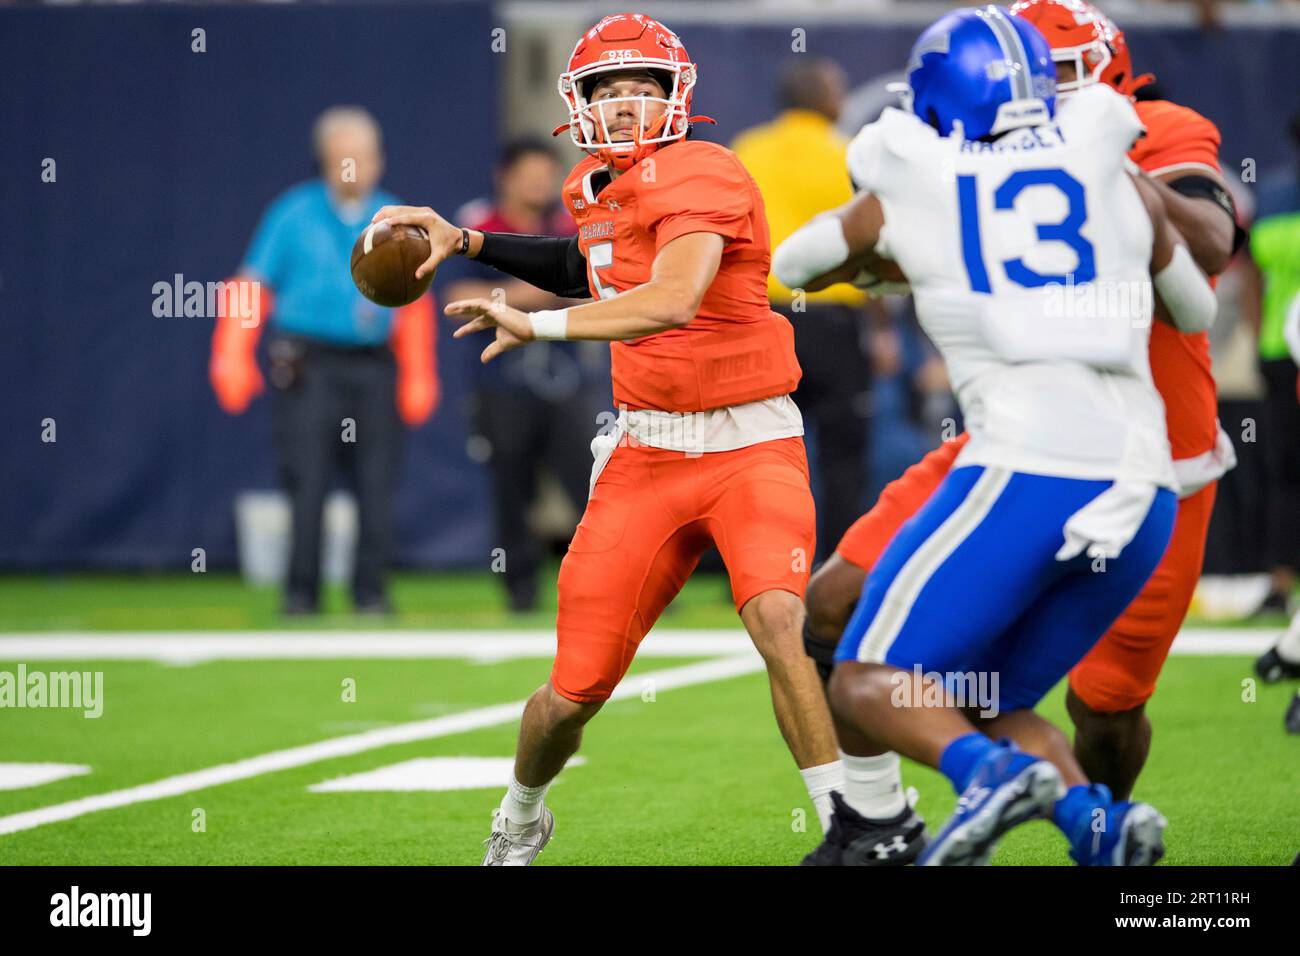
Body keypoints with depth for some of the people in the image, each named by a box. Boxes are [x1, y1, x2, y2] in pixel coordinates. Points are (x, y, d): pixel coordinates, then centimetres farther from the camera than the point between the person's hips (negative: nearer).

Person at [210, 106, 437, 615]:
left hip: (374, 367, 3)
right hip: (307, 367, -3)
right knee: (307, 482, -8)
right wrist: (233, 357, -7)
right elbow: (252, 286, 2)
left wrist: (418, 377, 13)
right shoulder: (293, 214, 3)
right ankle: (301, 592, 1)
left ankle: (370, 590, 7)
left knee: (377, 483, -2)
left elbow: (413, 303, 17)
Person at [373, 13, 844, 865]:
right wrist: (465, 242, 28)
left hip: (750, 448, -6)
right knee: (576, 690, 4)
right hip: (648, 457, 6)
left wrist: (537, 325, -33)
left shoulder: (700, 177, -15)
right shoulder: (599, 189, 8)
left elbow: (673, 300, -33)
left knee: (778, 617, -32)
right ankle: (520, 821, 34)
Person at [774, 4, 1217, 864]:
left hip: (1025, 475, -5)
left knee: (867, 685, 1)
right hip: (1143, 496, 5)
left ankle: (992, 772, -29)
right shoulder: (1118, 178, 16)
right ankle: (1097, 822, -10)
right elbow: (1201, 315, 31)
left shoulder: (905, 197, 10)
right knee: (982, 703, 17)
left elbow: (792, 267, 30)